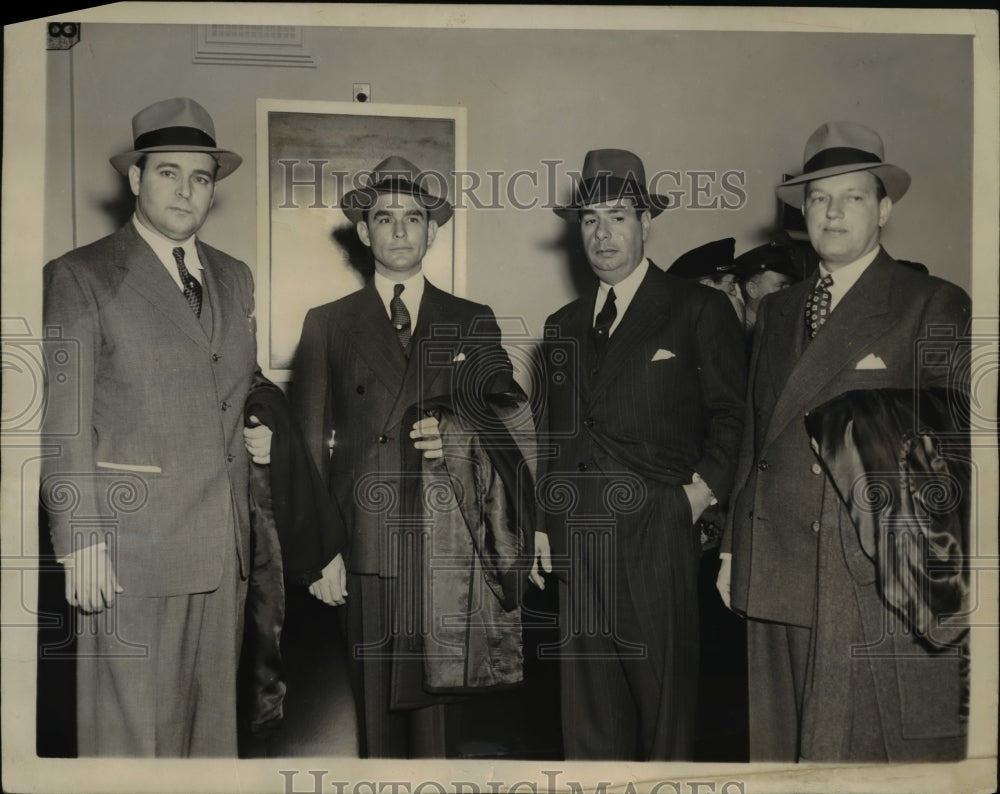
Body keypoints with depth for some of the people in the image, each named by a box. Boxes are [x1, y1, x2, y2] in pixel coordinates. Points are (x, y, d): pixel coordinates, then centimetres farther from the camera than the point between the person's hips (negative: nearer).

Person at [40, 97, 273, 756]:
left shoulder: (236, 278, 16)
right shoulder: (79, 277, -1)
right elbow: (64, 427, -6)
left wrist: (263, 429, 6)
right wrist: (81, 541, -12)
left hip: (225, 544, 5)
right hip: (132, 546, -5)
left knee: (215, 720, 11)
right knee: (130, 730, 1)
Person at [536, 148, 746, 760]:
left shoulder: (699, 310, 3)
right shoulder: (563, 325, 18)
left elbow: (732, 414, 1)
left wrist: (699, 495, -8)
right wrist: (543, 524, 14)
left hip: (657, 533, -4)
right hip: (576, 541, 5)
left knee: (664, 697, 1)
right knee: (587, 700, 9)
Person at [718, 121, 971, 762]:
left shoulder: (936, 307, -1)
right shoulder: (779, 311, 15)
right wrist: (734, 547, 13)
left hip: (882, 581, -4)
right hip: (779, 579, 5)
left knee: (884, 746, 1)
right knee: (782, 745, 11)